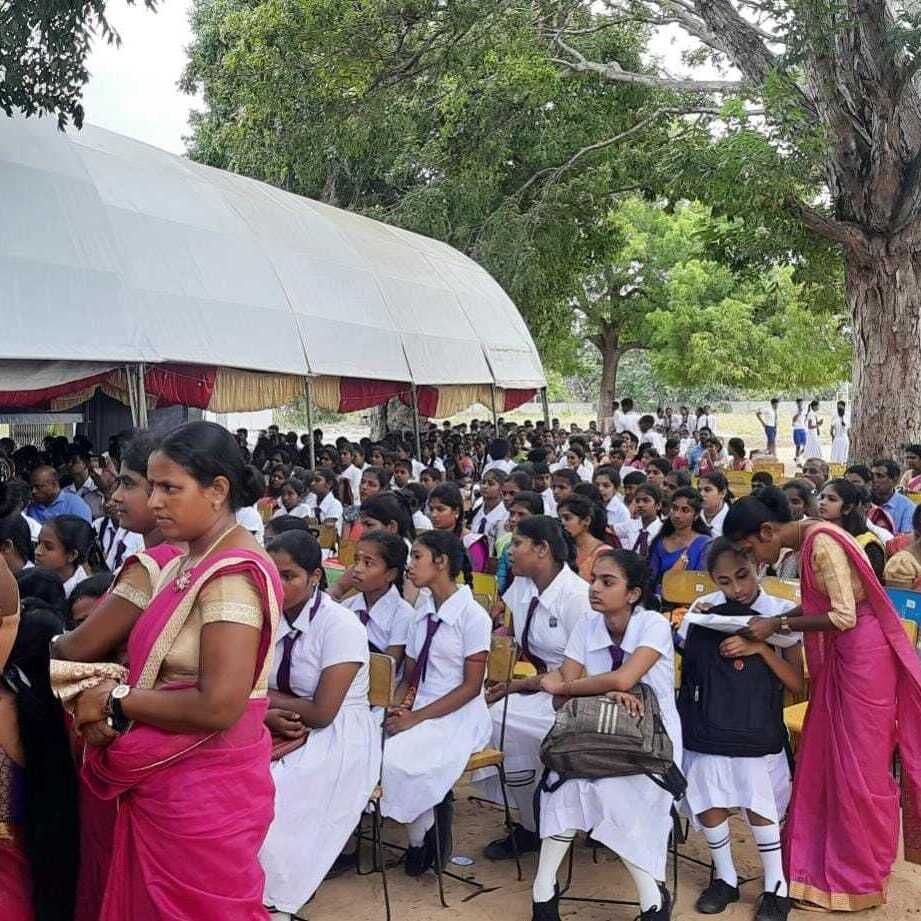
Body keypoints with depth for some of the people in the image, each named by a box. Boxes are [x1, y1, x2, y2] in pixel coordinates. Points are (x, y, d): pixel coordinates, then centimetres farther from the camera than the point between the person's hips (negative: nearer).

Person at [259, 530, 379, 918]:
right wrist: (269, 714, -19)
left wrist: (265, 698, -9)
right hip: (285, 732, 6)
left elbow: (322, 713, -20)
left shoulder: (341, 626, -16)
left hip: (337, 739, -6)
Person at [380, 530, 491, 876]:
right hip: (419, 711, 6)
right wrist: (397, 706, -9)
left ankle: (422, 841, -1)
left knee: (395, 758, -28)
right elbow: (410, 676, 12)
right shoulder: (422, 611, 11)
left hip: (458, 716, -6)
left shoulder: (472, 615, -9)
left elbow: (471, 686, -11)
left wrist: (416, 717, -16)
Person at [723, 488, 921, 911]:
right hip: (840, 655, 9)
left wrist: (778, 625, -19)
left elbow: (844, 616, -24)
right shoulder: (807, 541, 6)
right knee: (824, 761, 14)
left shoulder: (822, 543, -22)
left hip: (863, 655, -9)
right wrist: (774, 620, -1)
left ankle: (861, 878, 19)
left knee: (858, 767, 3)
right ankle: (825, 862, 27)